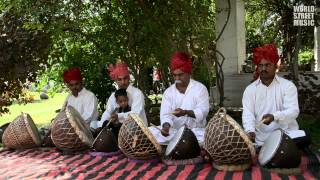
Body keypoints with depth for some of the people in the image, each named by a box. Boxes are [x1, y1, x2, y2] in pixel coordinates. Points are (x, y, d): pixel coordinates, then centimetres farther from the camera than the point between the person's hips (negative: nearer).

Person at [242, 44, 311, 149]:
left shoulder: (288, 85, 2)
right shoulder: (250, 89, 6)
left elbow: (293, 111, -11)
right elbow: (248, 114, -5)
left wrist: (274, 116, -32)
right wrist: (250, 130, -27)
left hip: (287, 133, 0)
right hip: (261, 138, 1)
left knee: (305, 139, -27)